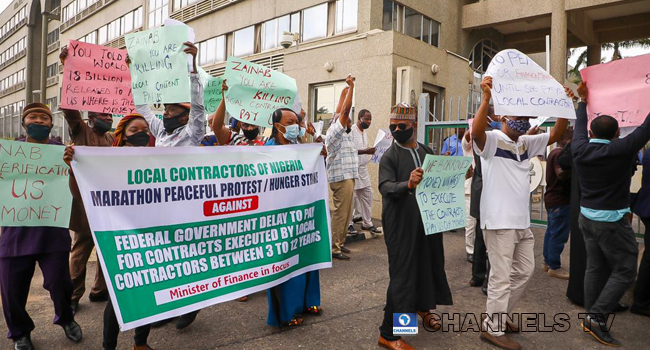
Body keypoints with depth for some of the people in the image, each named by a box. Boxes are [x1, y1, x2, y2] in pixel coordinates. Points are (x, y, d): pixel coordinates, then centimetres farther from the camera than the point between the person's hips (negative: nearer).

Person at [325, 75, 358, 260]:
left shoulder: (341, 133, 15)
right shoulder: (335, 132, -10)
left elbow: (341, 110, 21)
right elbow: (345, 110, -16)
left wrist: (346, 90, 22)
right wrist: (351, 87, -11)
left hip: (346, 177, 10)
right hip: (342, 178, -10)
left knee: (345, 213, 12)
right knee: (341, 213, -7)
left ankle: (339, 243, 19)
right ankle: (334, 248, -2)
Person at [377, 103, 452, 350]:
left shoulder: (427, 152, 10)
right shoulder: (389, 157, -8)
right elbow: (385, 187, -24)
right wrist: (408, 184, -42)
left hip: (427, 221, 6)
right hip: (402, 226, -6)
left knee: (427, 266, 20)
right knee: (402, 275, -4)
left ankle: (423, 307, 48)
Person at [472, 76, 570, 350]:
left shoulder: (526, 143, 13)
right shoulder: (492, 140, -10)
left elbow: (556, 135, 15)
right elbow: (476, 131, -31)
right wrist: (487, 97, -39)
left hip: (521, 221, 9)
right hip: (499, 221, -9)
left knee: (524, 271, 19)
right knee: (501, 277, -1)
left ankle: (499, 314, 35)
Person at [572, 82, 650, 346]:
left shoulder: (581, 149, -3)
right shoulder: (621, 150, -18)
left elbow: (579, 127, 16)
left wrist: (583, 101, 30)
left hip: (587, 216, 6)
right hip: (612, 220, -6)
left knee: (596, 268, 13)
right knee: (624, 270, 4)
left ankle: (591, 319, 19)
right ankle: (597, 316, -2)